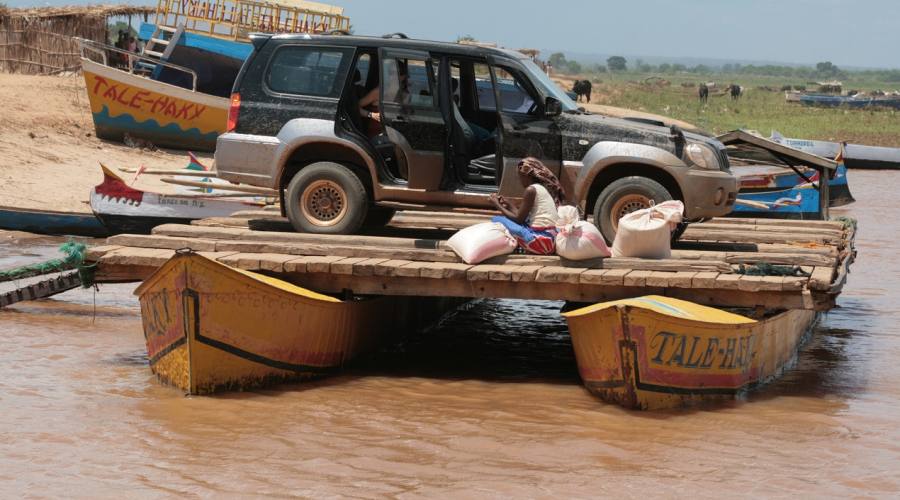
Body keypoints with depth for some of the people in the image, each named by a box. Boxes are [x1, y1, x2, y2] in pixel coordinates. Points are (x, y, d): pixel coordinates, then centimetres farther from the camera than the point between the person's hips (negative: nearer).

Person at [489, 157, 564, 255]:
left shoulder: (531, 189, -8)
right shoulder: (544, 188, 18)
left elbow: (518, 219, -6)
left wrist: (498, 205, 6)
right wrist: (509, 205, 26)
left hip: (540, 240, -9)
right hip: (552, 240, 9)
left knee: (496, 220, -5)